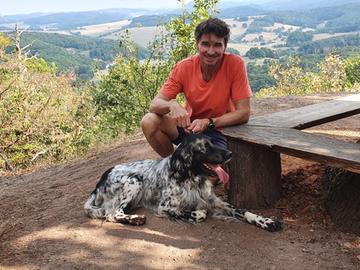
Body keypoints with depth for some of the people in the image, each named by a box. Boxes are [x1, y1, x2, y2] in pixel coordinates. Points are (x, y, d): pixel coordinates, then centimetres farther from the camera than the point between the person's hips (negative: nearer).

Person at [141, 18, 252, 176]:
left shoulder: (235, 64, -18)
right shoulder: (184, 67, -12)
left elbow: (244, 113, -18)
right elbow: (155, 104, -14)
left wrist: (208, 122, -30)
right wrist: (172, 105, -37)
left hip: (220, 130, -2)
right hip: (189, 124, 3)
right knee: (149, 122, -22)